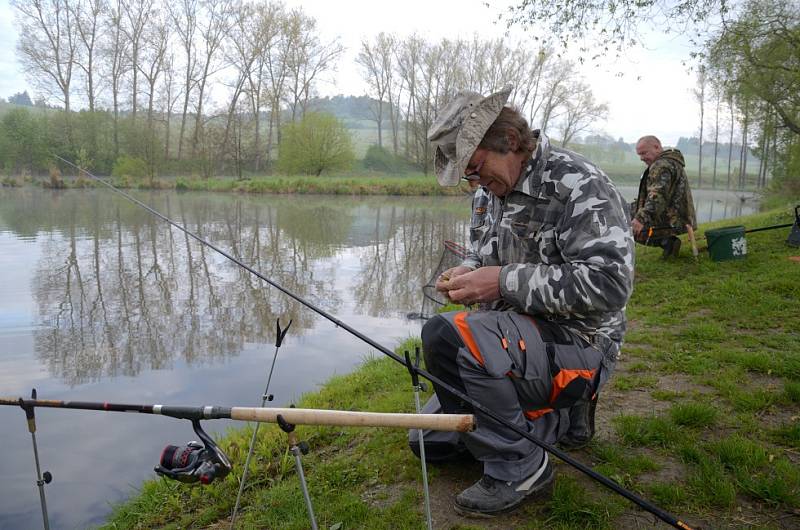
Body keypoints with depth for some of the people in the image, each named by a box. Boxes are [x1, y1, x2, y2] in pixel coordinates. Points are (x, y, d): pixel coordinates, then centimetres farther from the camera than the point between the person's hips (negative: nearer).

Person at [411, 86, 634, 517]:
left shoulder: (577, 184, -19)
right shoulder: (499, 187, 7)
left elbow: (609, 282, -28)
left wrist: (504, 282, -28)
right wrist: (467, 272, -4)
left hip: (577, 344, -9)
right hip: (516, 336, 9)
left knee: (446, 335, -34)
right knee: (430, 440, 12)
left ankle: (518, 467, -15)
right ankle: (560, 417, 17)